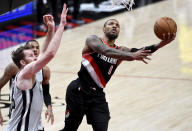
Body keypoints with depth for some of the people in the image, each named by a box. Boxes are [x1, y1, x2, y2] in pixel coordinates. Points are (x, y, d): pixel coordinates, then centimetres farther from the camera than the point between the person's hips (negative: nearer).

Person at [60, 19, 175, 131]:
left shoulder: (121, 51, 11)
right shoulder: (93, 40, -2)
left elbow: (141, 52, -8)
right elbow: (106, 51, -24)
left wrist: (161, 44, -28)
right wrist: (131, 56, -39)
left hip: (98, 95, 5)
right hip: (79, 90, -4)